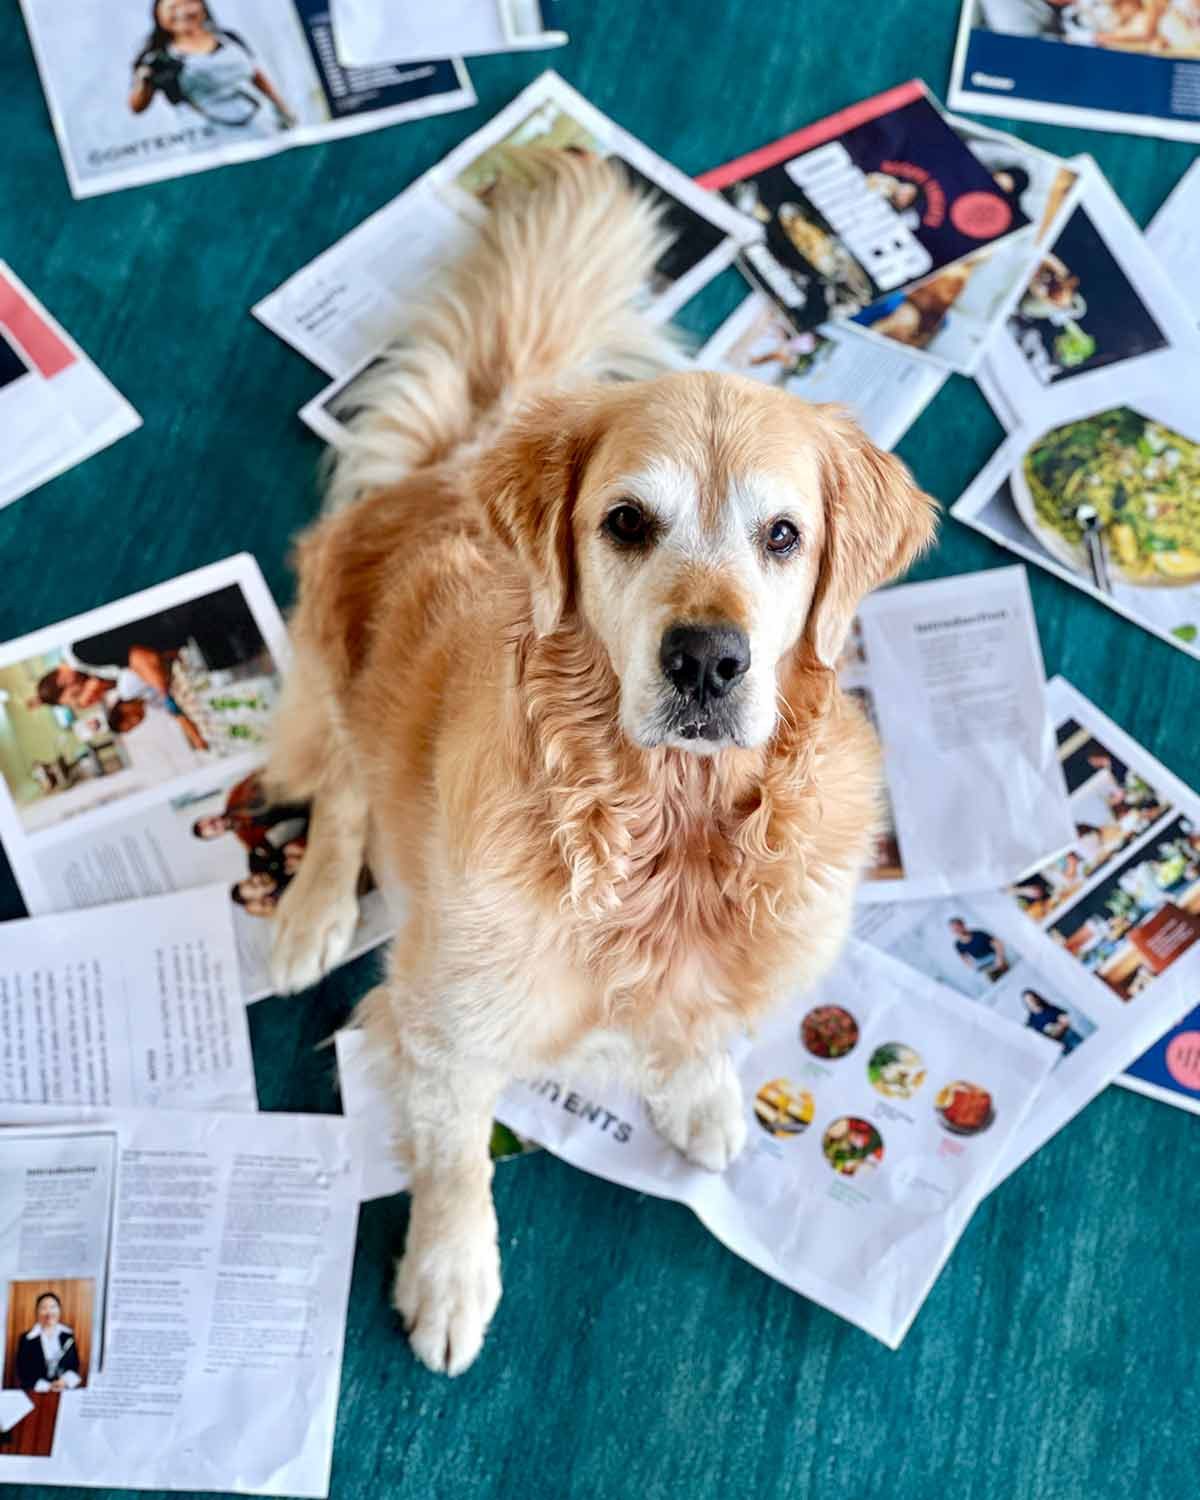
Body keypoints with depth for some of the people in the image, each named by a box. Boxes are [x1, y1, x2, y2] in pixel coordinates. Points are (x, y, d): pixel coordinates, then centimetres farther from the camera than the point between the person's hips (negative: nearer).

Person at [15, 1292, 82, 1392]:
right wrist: (47, 1387, -11)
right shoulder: (27, 1339, 1)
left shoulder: (68, 1336, 9)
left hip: (65, 1391, 2)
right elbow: (23, 1372, -2)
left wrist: (66, 1381, -8)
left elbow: (74, 1365, 11)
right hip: (36, 1393, -2)